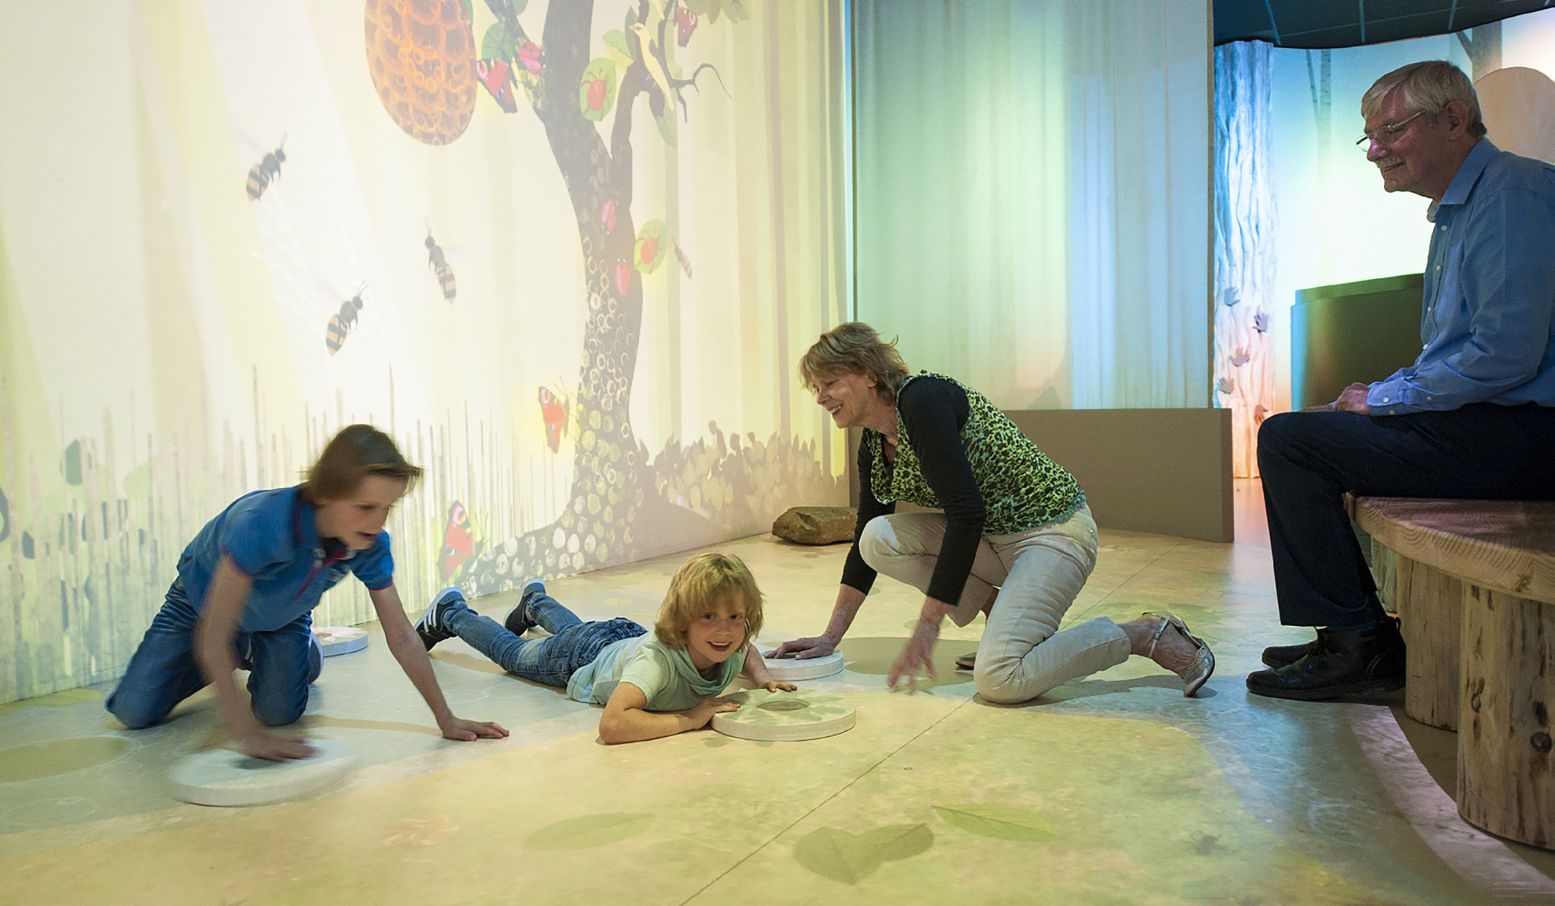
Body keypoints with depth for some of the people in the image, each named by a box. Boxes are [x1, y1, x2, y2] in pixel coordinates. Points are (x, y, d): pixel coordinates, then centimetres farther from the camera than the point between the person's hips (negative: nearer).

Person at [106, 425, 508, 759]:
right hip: (202, 600, -2)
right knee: (134, 711, -6)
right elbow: (212, 640, -40)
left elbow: (402, 639, -23)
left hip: (282, 616, 2)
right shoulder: (262, 522, -45)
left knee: (280, 710, -14)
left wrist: (446, 719, -24)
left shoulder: (370, 545, -31)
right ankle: (241, 655, 19)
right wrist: (250, 736, -43)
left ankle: (307, 654, 19)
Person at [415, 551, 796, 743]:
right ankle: (450, 612, 52)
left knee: (572, 628, 39)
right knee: (511, 653, 26)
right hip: (585, 656, -5)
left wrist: (762, 678, -23)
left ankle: (536, 601, 71)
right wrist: (689, 717, -55)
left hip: (627, 636, 5)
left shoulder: (733, 650, -30)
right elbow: (611, 726, -60)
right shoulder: (660, 657, -50)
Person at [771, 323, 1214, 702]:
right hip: (994, 539, 8)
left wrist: (927, 626, -23)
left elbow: (966, 513, -25)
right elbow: (863, 541, 13)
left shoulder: (922, 399, -20)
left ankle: (1147, 635, -3)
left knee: (998, 678, -22)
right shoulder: (873, 447, 7)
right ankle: (1001, 614, 6)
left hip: (1055, 529, -8)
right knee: (879, 539, -9)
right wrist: (830, 637, 10)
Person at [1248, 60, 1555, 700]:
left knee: (1287, 440, -15)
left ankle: (1358, 646, -7)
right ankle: (1355, 634, 16)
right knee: (1308, 431, 17)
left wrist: (1384, 399, -12)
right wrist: (1380, 398, 7)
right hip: (1494, 428, 11)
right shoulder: (1457, 209, 20)